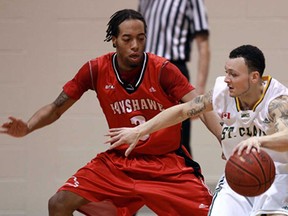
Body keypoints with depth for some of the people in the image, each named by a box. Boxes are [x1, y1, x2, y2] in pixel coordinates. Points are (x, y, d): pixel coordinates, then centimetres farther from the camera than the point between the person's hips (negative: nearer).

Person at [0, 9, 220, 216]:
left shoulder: (162, 70, -16)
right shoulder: (96, 70, -9)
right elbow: (56, 109, 1)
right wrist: (26, 128, -18)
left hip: (167, 165, -2)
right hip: (118, 161, 2)